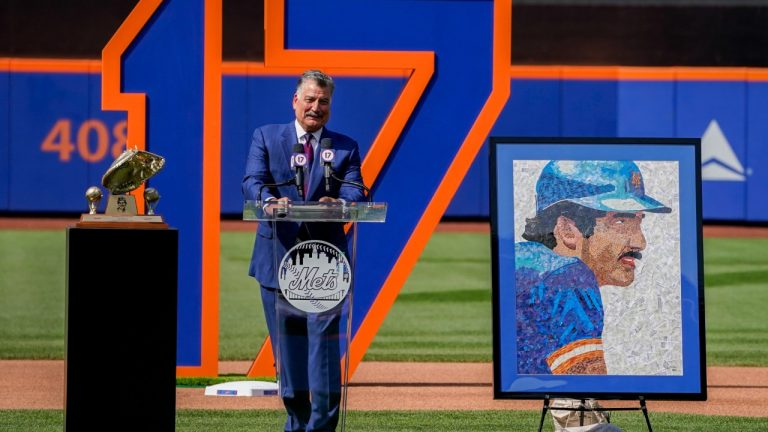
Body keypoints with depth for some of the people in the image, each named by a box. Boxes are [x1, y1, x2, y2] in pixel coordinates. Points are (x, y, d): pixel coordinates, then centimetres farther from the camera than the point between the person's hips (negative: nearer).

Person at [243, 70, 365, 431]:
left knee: (324, 340, -8)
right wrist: (271, 200, -29)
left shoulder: (345, 148, 11)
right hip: (278, 256, 1)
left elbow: (354, 192, -3)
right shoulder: (266, 137, 9)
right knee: (287, 345, 8)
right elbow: (252, 182, -5)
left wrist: (338, 202, -28)